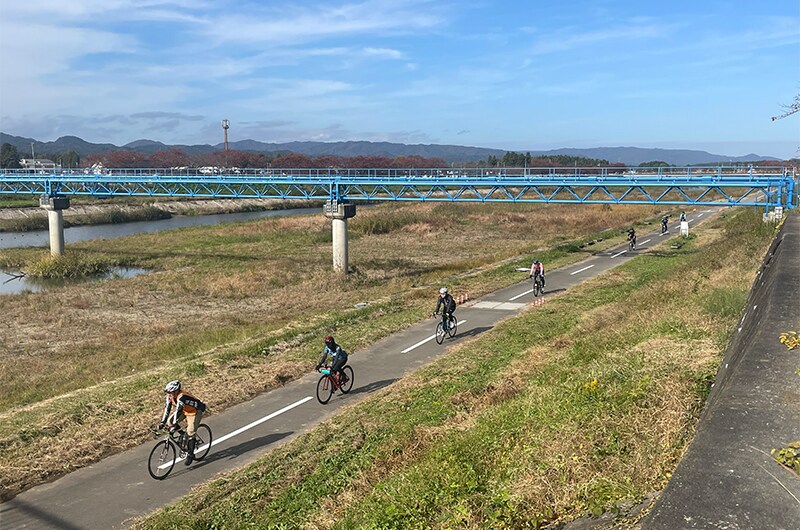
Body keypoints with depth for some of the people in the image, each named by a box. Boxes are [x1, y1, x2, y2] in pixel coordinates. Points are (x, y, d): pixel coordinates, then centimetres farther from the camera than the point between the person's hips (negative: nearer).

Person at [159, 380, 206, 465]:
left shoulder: (181, 397, -36)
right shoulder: (170, 397, -13)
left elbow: (178, 411, -40)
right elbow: (167, 409, -13)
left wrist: (174, 425, -43)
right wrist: (162, 422, -21)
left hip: (195, 412, -8)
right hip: (185, 411, 8)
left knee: (190, 433, -10)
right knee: (169, 421, -7)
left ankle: (190, 455, 3)